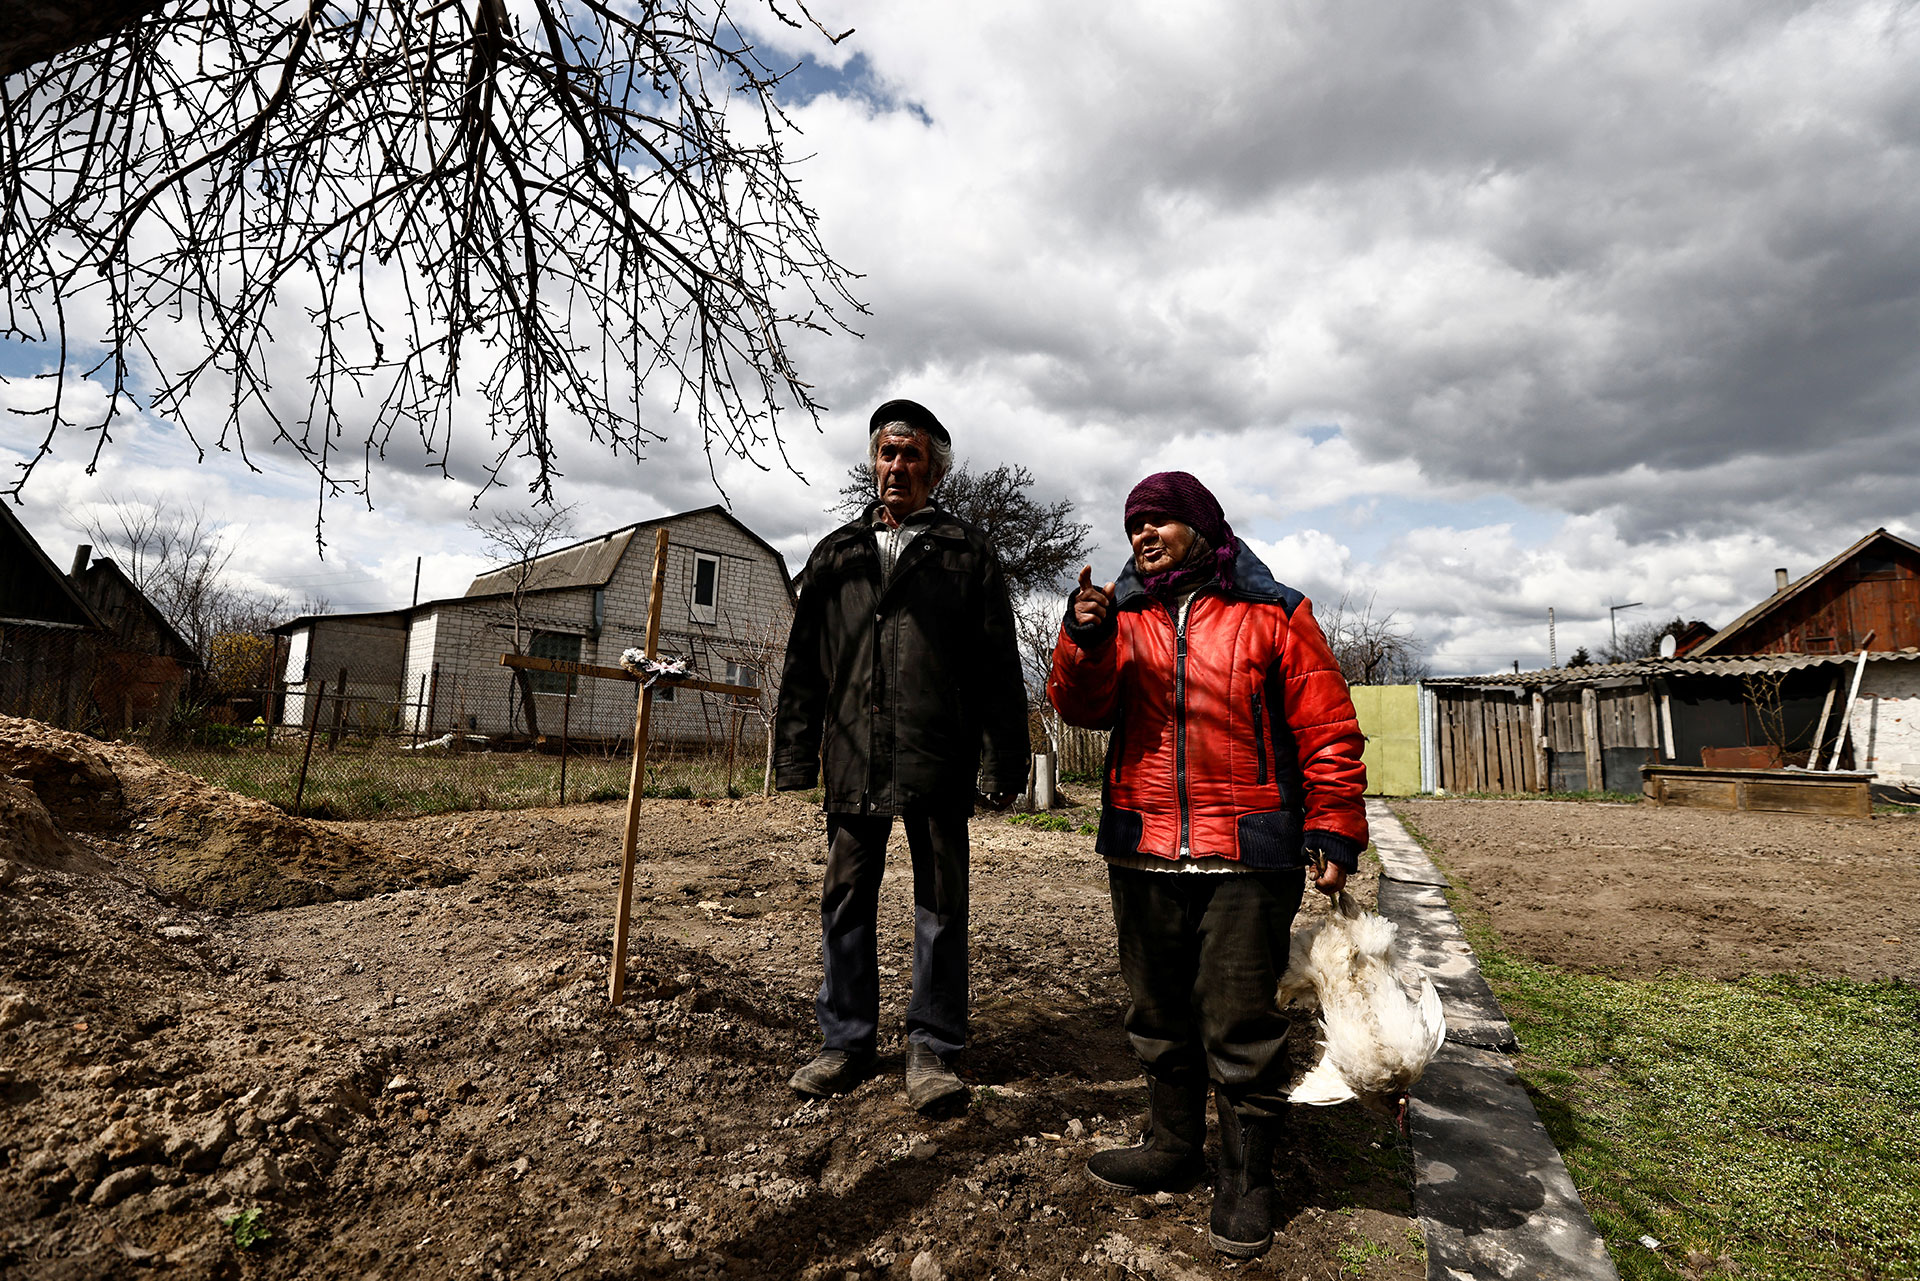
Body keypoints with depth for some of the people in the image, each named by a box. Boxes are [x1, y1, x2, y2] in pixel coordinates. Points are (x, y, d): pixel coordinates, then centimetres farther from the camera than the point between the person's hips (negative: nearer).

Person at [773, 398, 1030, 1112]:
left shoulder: (966, 552, 7)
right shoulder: (835, 553, 15)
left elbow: (998, 665, 2)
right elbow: (804, 663, 14)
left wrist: (1003, 760, -4)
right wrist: (796, 754, 7)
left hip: (938, 764, -2)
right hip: (853, 759, 3)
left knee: (941, 907, 6)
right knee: (846, 900, 10)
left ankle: (932, 1050, 21)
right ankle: (847, 1044, 25)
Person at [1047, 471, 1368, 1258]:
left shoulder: (1272, 616, 2)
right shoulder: (1123, 618, 11)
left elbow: (1327, 731, 1)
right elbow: (1081, 707, -1)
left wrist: (1334, 832, -5)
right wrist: (1085, 642, -19)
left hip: (1246, 863, -4)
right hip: (1144, 857, 4)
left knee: (1240, 1025, 3)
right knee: (1159, 1016, 16)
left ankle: (1246, 1179, 22)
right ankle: (1172, 1148, 35)